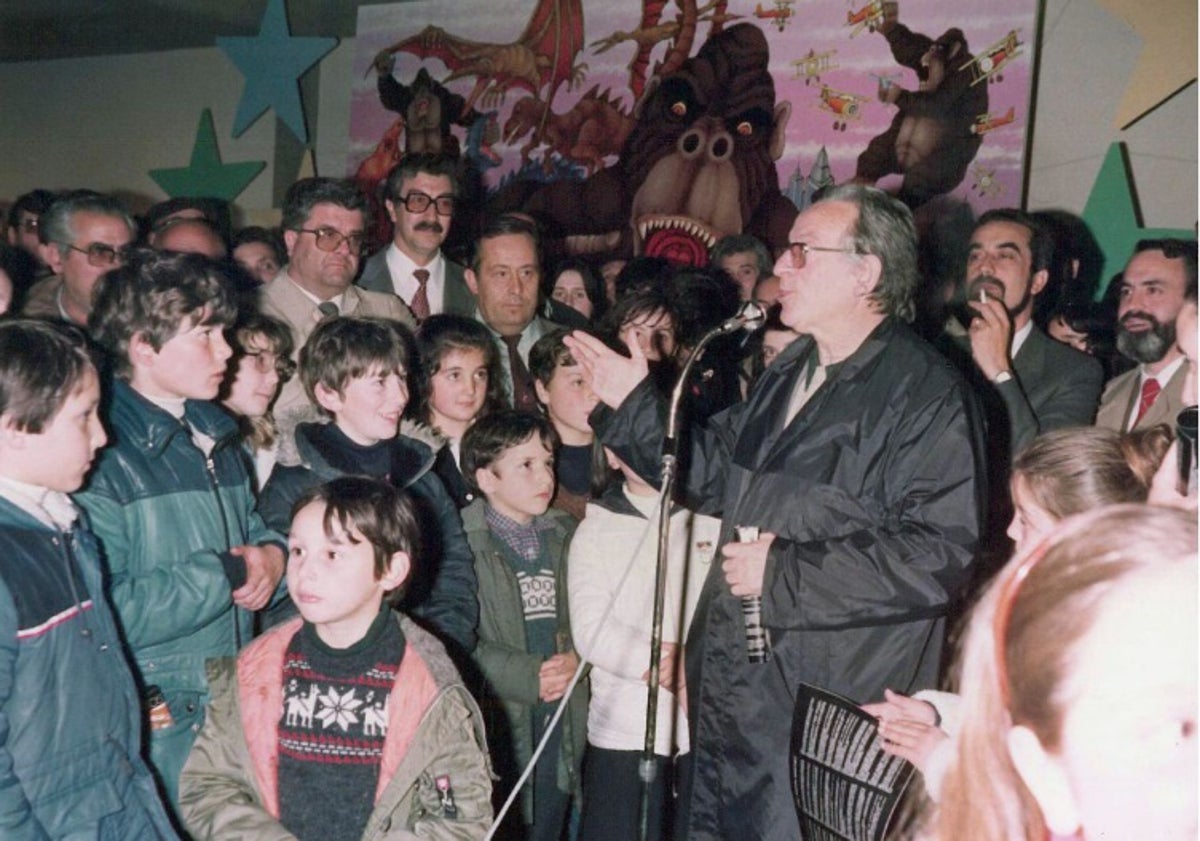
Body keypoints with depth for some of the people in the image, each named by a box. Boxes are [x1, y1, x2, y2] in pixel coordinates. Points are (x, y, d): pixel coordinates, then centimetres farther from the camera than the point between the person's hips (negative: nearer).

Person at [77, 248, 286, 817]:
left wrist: (272, 556, -3)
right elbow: (103, 614, -24)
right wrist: (227, 574, -17)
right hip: (155, 721, -7)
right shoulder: (101, 456, -16)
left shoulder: (215, 436, 11)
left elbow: (255, 530, 20)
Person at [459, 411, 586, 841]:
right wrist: (526, 675, -19)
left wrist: (577, 658, -10)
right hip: (496, 732, -5)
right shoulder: (463, 542, -10)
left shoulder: (565, 534, 10)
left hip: (560, 734, 5)